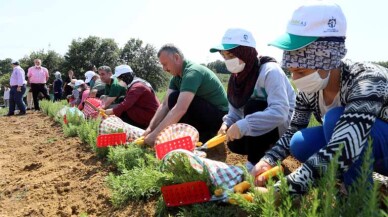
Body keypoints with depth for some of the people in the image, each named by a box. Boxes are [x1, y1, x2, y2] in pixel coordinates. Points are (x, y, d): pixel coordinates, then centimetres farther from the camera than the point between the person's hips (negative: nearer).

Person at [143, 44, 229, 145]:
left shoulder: (192, 72, -24)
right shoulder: (176, 78, 5)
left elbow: (180, 109, -35)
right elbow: (165, 104, 0)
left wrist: (155, 134, -34)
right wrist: (150, 128, -12)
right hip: (204, 115, 9)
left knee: (175, 98, -24)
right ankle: (205, 135, 11)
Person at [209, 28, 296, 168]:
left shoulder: (270, 71, -28)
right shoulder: (239, 75, -4)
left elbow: (280, 112, -39)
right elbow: (236, 109, 2)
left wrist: (243, 125, -44)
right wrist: (227, 123, -19)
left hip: (285, 124, -7)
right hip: (265, 126, 7)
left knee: (252, 107, -30)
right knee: (234, 144, -7)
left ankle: (254, 164, -18)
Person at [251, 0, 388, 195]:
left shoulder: (367, 82, -34)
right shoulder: (310, 89, -13)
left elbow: (339, 153, -45)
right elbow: (293, 131, -2)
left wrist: (277, 192, -47)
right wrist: (267, 161, -20)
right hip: (353, 147, 6)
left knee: (336, 118, -31)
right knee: (300, 144, -19)